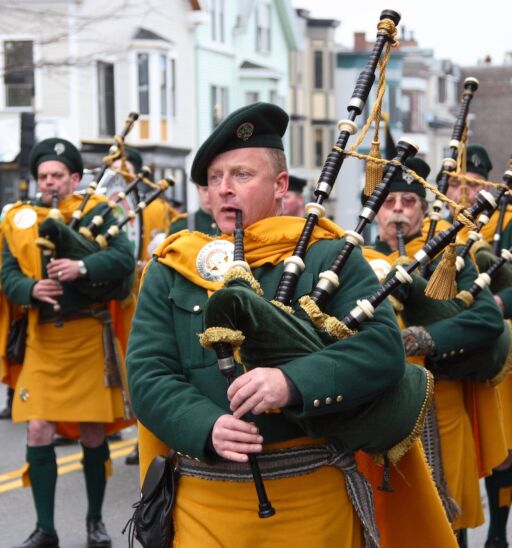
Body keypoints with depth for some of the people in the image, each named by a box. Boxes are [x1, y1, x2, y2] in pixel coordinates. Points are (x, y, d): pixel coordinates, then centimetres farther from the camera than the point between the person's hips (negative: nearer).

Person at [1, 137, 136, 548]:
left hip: (89, 338, -2)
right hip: (42, 340, 2)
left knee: (93, 434, 5)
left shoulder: (97, 213, -1)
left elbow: (125, 257, -15)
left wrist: (82, 267, -30)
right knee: (38, 432, -4)